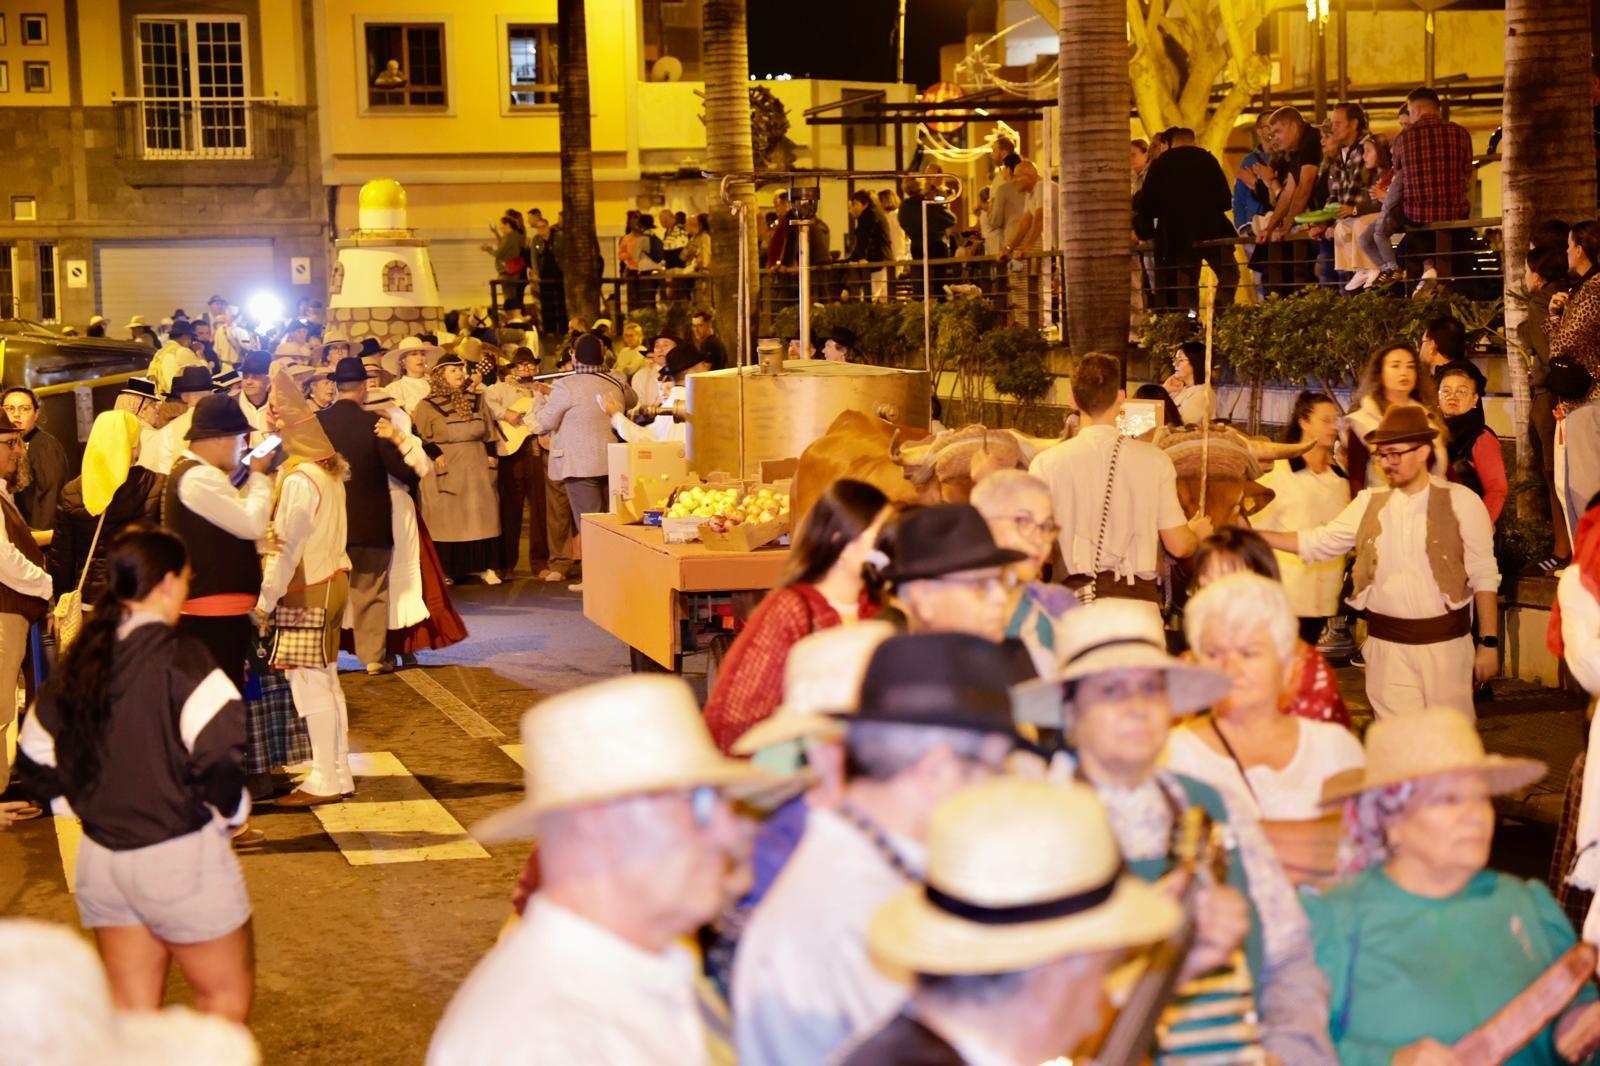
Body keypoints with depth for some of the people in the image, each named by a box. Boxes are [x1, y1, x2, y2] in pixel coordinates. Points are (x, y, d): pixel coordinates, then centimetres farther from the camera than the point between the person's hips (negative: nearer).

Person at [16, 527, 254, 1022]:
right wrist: (229, 809, -10)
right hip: (179, 855, -6)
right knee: (227, 997, 12)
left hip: (99, 856, 7)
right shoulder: (177, 655, -16)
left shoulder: (79, 659, 5)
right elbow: (217, 744, -27)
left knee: (129, 1010, 16)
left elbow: (38, 759, 13)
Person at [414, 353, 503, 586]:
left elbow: (489, 433, 16)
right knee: (446, 520, -2)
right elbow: (419, 438, -7)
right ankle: (444, 571, 3)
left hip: (475, 468, 4)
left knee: (481, 515, 0)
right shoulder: (427, 406, -2)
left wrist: (490, 457, 9)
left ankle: (484, 566, 4)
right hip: (445, 470, -4)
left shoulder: (477, 400, 11)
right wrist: (435, 454, -17)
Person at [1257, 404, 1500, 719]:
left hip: (1445, 643, -2)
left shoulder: (1461, 502, -3)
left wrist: (1489, 643, -5)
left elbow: (1484, 577, -2)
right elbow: (1318, 542, 6)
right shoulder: (1370, 504, 6)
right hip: (1387, 646, 3)